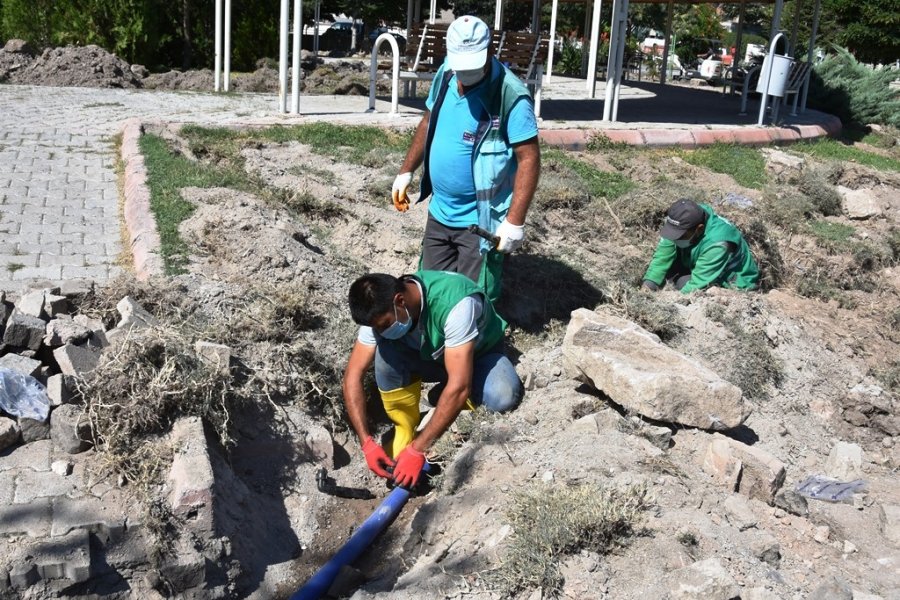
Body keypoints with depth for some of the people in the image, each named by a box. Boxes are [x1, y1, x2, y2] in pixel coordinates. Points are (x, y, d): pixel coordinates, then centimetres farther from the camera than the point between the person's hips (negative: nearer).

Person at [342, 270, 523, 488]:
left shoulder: (455, 304, -40)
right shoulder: (381, 310, -23)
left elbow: (459, 388, -42)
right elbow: (353, 374, -19)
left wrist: (417, 450, -40)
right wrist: (367, 443, -28)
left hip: (479, 355, -3)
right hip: (429, 356, 3)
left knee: (505, 396, -35)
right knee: (385, 352, -28)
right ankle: (405, 429, -8)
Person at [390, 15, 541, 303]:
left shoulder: (511, 96, -22)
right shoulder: (445, 75, -1)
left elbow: (529, 158, -21)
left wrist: (515, 221, -25)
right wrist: (406, 171, 13)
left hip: (479, 220, -6)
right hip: (440, 212, 7)